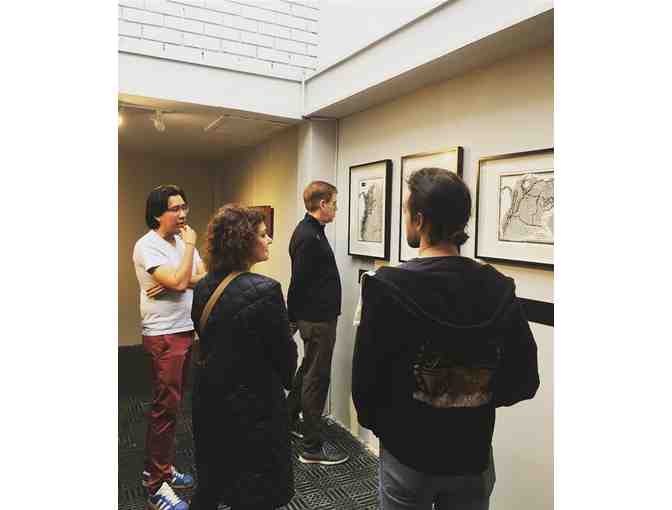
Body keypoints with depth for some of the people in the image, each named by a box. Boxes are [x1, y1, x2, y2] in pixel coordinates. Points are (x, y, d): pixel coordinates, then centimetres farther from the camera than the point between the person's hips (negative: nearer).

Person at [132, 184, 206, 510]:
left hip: (185, 332, 8)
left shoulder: (183, 240, 10)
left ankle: (161, 467, 30)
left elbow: (205, 278, 1)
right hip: (163, 337, -8)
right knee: (165, 407, -3)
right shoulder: (147, 246, -13)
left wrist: (173, 284, -14)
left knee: (173, 404, 15)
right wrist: (190, 245, -14)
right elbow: (179, 281, -24)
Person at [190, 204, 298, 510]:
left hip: (209, 402, 7)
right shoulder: (264, 290, -23)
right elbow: (284, 350, -14)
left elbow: (206, 339, 7)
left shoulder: (203, 288, -2)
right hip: (253, 406, -6)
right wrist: (287, 381, 7)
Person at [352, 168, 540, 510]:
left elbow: (366, 373, -15)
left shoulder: (388, 286, -21)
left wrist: (375, 423, 4)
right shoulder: (500, 290, -10)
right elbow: (524, 382, -4)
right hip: (474, 456, 3)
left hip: (407, 454, -2)